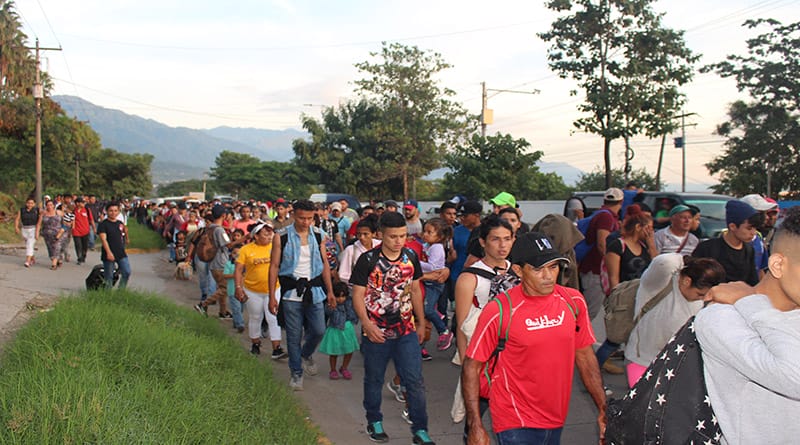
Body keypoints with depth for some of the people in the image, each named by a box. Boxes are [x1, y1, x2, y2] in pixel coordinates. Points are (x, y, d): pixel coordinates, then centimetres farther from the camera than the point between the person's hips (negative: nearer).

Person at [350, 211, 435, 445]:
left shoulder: (411, 257, 1)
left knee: (415, 380, 0)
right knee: (374, 380, 13)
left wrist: (421, 323, 14)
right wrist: (367, 324, -21)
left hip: (406, 331, 3)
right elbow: (358, 295, -9)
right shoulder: (368, 260, -11)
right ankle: (374, 423, 33)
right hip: (376, 333, -2)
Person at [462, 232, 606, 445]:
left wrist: (604, 408, 6)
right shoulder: (499, 312, -17)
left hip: (557, 421, 5)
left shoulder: (573, 301, -3)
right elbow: (471, 367, -11)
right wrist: (476, 427, -13)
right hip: (516, 426, -5)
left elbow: (584, 356, 8)